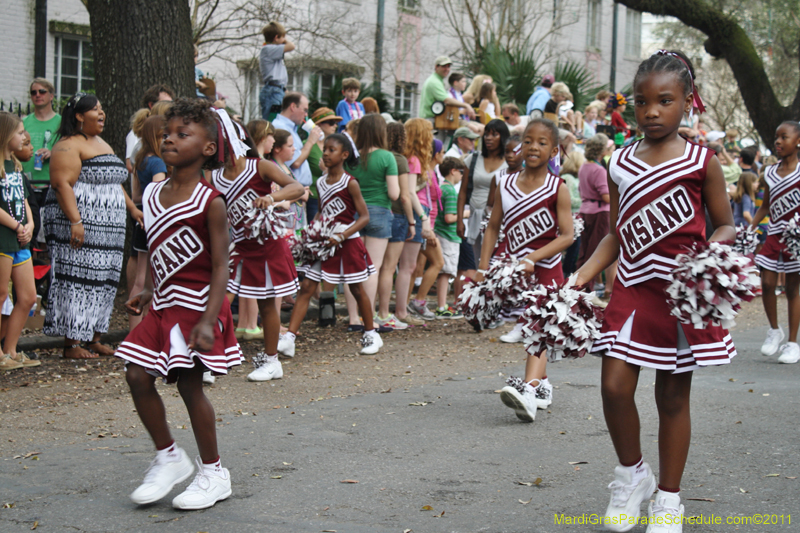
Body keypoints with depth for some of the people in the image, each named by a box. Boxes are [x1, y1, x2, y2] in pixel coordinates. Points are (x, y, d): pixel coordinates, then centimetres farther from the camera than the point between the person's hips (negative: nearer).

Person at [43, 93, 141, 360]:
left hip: (108, 228, 9)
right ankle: (72, 344, -8)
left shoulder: (103, 145, 21)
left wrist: (132, 208, 25)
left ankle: (93, 339, 15)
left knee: (103, 282, 8)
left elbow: (115, 181, 30)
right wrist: (75, 221, -26)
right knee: (78, 280, -10)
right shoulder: (69, 146, -9)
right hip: (79, 227, -9)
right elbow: (62, 184, -18)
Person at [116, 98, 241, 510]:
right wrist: (147, 292, 13)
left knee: (189, 384, -2)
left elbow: (220, 266, -17)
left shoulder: (210, 202, -14)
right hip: (164, 306, 7)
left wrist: (208, 321, -23)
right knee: (137, 375, 0)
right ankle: (169, 458, 19)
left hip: (197, 305, -7)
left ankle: (213, 473, 16)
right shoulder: (153, 194, 6)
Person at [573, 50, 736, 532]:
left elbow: (726, 225, 3)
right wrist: (584, 275, 2)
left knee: (674, 394, 6)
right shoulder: (621, 164, 7)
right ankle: (632, 474, 20)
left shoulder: (702, 161, -3)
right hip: (634, 288, 3)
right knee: (615, 386, -7)